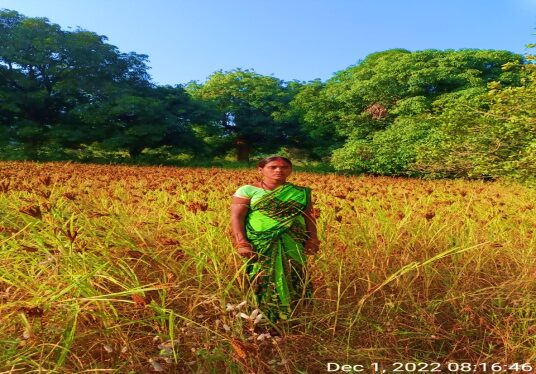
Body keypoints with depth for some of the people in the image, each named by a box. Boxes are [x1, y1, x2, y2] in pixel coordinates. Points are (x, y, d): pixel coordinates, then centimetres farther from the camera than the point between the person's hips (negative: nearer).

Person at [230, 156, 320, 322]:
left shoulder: (301, 193, 11)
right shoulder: (247, 191, 1)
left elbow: (309, 217, 12)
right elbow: (236, 217, -4)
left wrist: (313, 239, -1)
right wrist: (241, 243, -14)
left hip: (293, 245, 3)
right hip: (260, 244, -2)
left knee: (293, 279, 3)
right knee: (263, 281, 0)